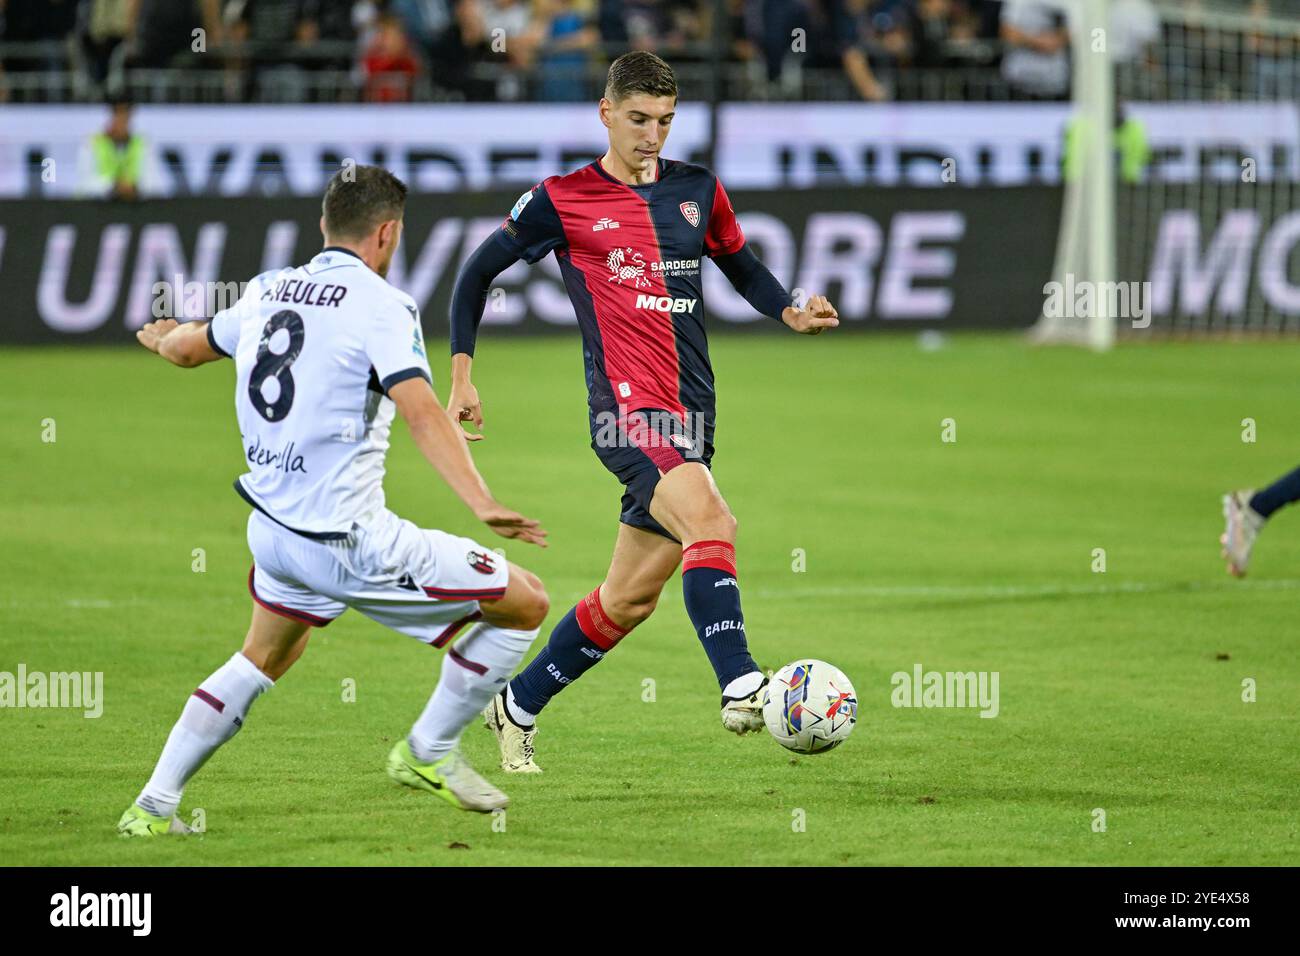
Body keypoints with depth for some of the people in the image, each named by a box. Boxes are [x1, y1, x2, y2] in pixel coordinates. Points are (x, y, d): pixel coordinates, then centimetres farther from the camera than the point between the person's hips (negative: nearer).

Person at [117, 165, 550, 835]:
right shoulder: (381, 306, -11)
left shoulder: (267, 292, 10)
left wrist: (161, 337, 54)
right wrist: (483, 505, -35)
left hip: (270, 527, 8)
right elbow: (421, 411, -26)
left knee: (263, 660, 32)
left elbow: (186, 348, 30)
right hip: (346, 540, -8)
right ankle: (427, 751, 11)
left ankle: (153, 806, 26)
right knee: (524, 603, 1)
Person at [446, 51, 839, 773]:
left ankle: (518, 705, 27)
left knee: (628, 600, 10)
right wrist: (462, 376, 4)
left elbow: (742, 268, 27)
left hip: (690, 415, 6)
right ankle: (740, 688, -41)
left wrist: (791, 312, 7)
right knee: (709, 519, -31)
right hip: (625, 408, -6)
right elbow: (478, 272, 9)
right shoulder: (562, 200, 0)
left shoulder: (698, 190, 12)